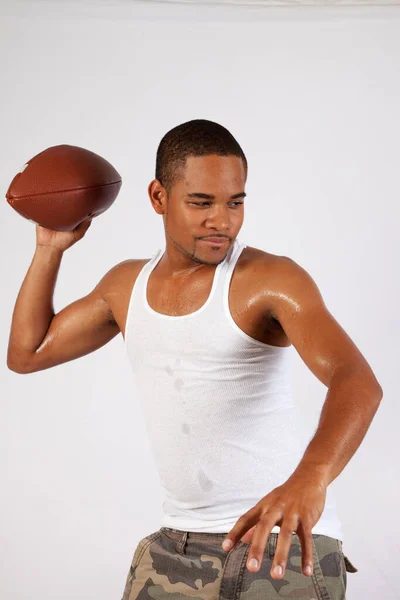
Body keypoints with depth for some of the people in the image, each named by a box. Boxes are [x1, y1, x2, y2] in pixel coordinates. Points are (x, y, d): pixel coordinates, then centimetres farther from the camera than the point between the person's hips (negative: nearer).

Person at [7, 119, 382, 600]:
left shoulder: (273, 280, -13)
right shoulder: (126, 285, 8)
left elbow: (358, 382, -29)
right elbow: (26, 354, 19)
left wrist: (310, 477, -48)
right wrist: (51, 249, 12)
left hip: (287, 546, -5)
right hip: (177, 545, 6)